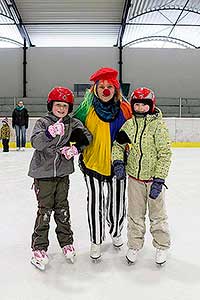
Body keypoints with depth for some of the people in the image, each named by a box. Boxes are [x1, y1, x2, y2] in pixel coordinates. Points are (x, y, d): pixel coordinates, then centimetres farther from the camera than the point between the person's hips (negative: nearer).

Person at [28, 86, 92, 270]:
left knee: (62, 210, 13)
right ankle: (39, 248, 16)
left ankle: (67, 243, 29)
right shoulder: (43, 123, -7)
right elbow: (36, 143, -23)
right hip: (43, 174, -3)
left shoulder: (73, 123, 3)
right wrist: (49, 133, -41)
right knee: (44, 211, 2)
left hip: (63, 174, 3)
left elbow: (87, 136, 0)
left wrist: (76, 147, -16)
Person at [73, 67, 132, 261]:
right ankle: (96, 241, 27)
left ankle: (116, 233, 43)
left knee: (116, 202, 16)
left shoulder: (124, 108, -2)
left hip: (117, 165, 2)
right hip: (93, 163, -1)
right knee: (95, 204, 6)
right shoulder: (87, 109, -5)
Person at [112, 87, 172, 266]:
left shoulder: (159, 125, -12)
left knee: (158, 215, 12)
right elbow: (118, 145, 11)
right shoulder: (129, 125, 0)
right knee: (135, 215, 15)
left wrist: (159, 180, -18)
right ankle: (134, 246, 33)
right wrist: (118, 162, -7)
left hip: (154, 178, -3)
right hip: (134, 178, 3)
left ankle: (162, 246, 33)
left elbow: (165, 154, -14)